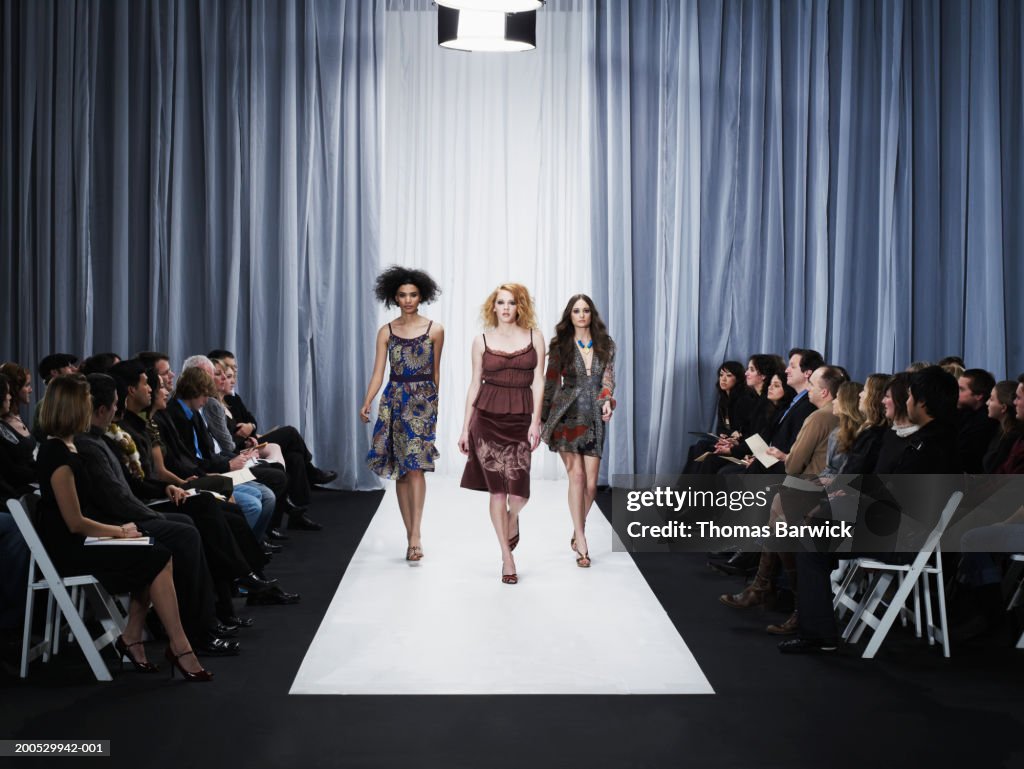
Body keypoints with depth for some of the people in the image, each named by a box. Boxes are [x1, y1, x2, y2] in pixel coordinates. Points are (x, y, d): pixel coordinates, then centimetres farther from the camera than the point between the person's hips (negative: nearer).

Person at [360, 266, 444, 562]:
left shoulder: (434, 330, 2)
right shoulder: (386, 332, 6)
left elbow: (435, 372, 10)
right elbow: (378, 372, 2)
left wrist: (435, 403, 15)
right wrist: (366, 403, -12)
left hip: (423, 400, -2)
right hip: (394, 401, 3)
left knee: (415, 465, -15)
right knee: (401, 469, 3)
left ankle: (415, 534, -19)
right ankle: (411, 533, 9)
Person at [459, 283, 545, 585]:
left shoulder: (534, 339, 5)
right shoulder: (482, 342, 6)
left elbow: (538, 382, 1)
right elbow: (475, 384, 8)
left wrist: (535, 421, -9)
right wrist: (465, 428, 6)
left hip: (521, 419, 0)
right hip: (487, 418, 0)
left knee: (518, 490, -7)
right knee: (497, 488, 0)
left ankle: (512, 520, 31)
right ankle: (507, 557, 11)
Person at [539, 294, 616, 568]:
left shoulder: (606, 345, 10)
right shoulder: (560, 346, 4)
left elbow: (608, 378, 5)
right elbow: (551, 383, 6)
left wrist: (607, 400, -16)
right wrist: (543, 419, 6)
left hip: (594, 417, 3)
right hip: (567, 415, -2)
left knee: (590, 482, 0)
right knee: (577, 475, -13)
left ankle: (577, 533, 21)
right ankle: (581, 542, -11)